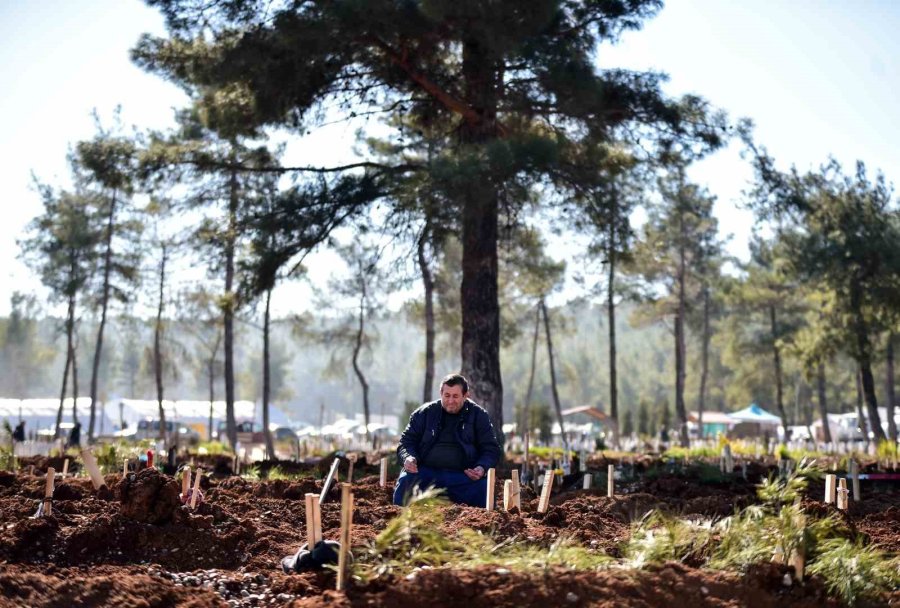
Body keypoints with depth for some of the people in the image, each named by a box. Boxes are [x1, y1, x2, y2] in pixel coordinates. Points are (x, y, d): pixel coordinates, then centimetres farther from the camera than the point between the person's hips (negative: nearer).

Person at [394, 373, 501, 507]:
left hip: (464, 475, 0)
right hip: (426, 472, 0)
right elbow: (406, 441, 13)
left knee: (484, 488, -31)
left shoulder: (478, 416, 11)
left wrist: (482, 468, -13)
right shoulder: (424, 413, 12)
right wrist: (408, 457, -12)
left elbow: (491, 449, 10)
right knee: (405, 482, -31)